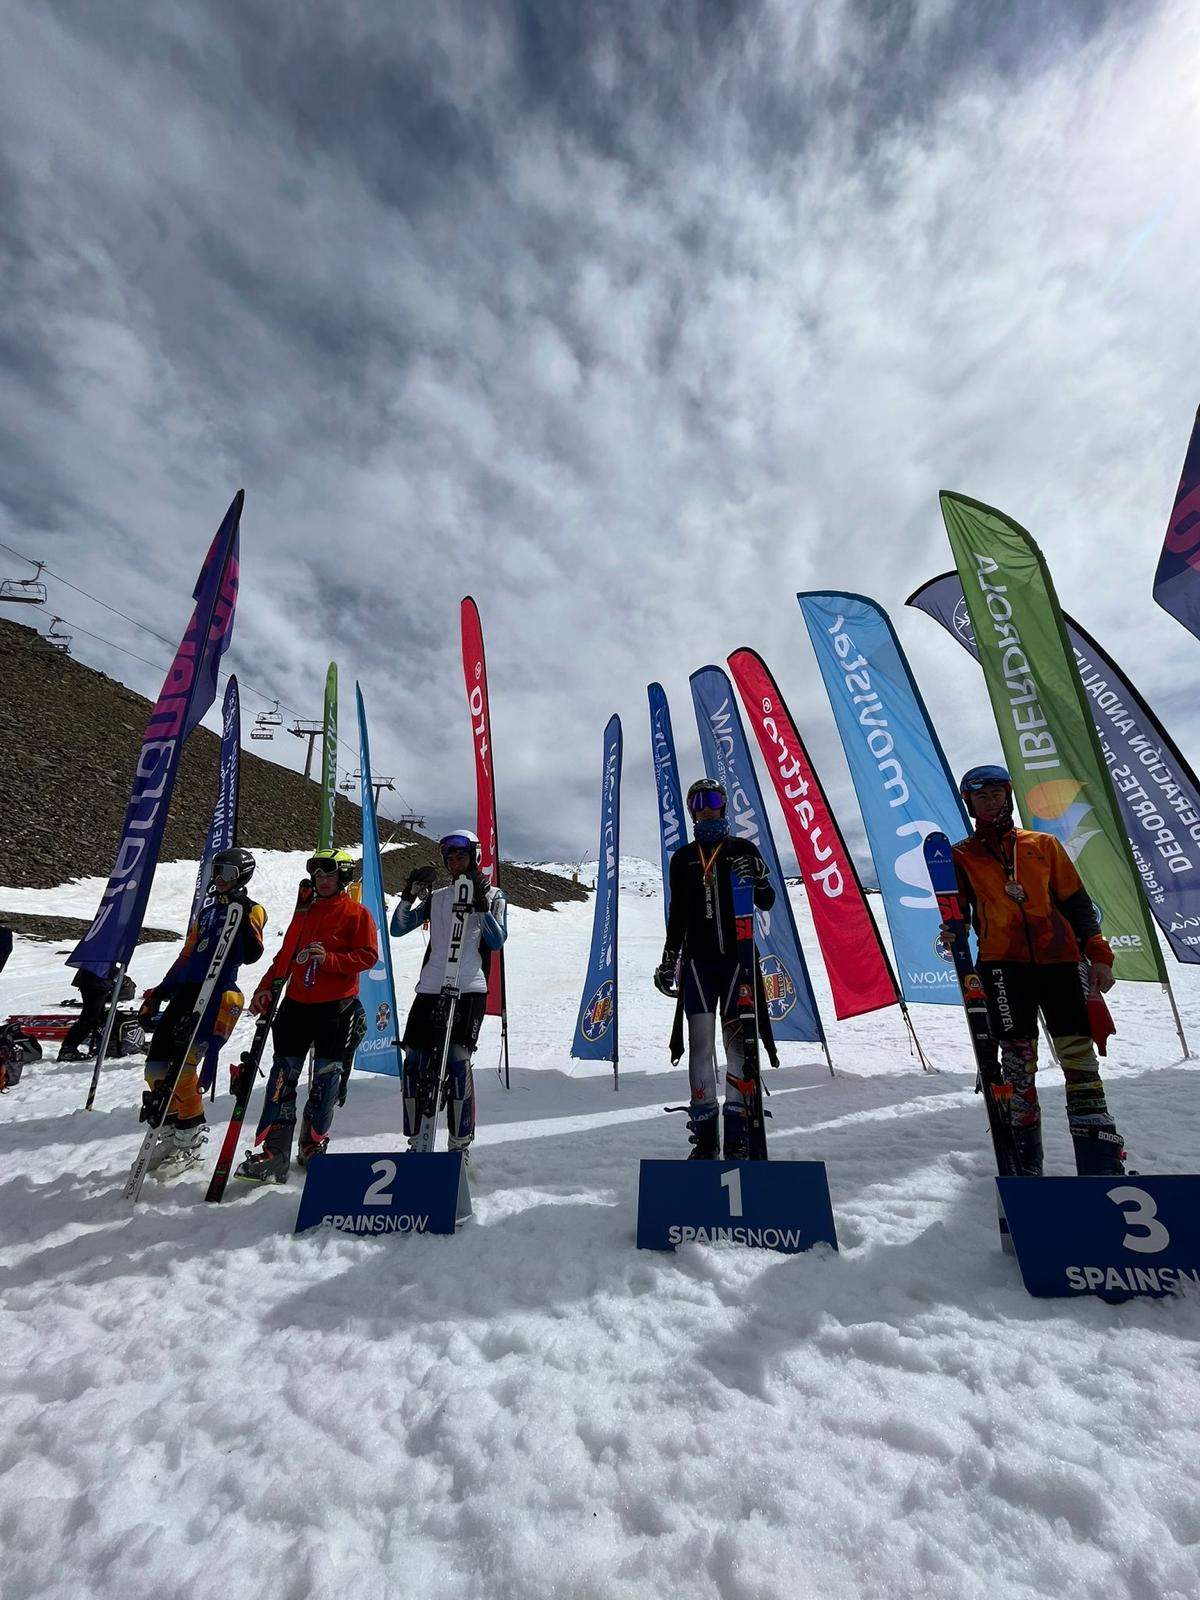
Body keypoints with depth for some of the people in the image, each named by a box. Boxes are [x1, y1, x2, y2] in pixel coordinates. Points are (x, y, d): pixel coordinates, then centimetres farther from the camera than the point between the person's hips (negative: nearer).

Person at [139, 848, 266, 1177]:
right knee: (156, 1066, 6)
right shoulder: (208, 907, 20)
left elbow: (251, 956, -15)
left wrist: (243, 916, -24)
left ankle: (191, 1141, 4)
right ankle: (172, 1133, 23)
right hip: (185, 990, 8)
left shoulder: (251, 909, -1)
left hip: (217, 994, -8)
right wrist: (161, 990, 22)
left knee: (181, 1066, -14)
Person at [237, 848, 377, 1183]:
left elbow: (369, 955, -11)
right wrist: (266, 987, 8)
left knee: (326, 1079, 5)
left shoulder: (357, 913, -4)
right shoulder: (305, 910, 15)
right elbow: (286, 954, 17)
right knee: (282, 1076, 2)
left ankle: (313, 1145, 21)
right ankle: (272, 1151, 7)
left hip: (336, 1007, -5)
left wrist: (329, 959, -21)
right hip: (297, 1004, 5)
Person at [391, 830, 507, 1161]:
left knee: (457, 1060, -14)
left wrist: (481, 904, -15)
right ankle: (417, 1143, 19)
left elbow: (497, 940, -4)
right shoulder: (435, 898, 18)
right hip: (429, 988, 4)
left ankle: (460, 1145, 1)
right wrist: (410, 893, -3)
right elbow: (398, 928, 11)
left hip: (470, 990, -4)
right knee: (415, 1063, 3)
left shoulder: (493, 896, 8)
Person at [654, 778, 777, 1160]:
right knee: (700, 1042, -1)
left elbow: (767, 903, 5)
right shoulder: (683, 858, 12)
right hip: (697, 959, 2)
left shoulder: (744, 850, 7)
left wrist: (758, 879, -15)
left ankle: (738, 1134, 7)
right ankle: (704, 1135, 8)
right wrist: (668, 959, 13)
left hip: (737, 956, -1)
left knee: (738, 1039, -4)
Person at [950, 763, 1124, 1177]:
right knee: (1018, 1060, -4)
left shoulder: (1043, 844, 15)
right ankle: (1025, 1166, 5)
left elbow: (1076, 902, 13)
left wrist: (1098, 955, 5)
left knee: (1080, 1057, -1)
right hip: (1003, 961, -2)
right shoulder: (962, 855, 11)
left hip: (1058, 959, 2)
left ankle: (1102, 1166, 7)